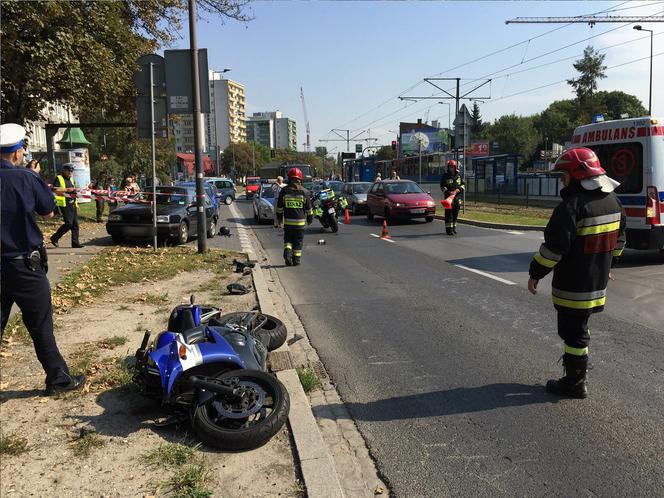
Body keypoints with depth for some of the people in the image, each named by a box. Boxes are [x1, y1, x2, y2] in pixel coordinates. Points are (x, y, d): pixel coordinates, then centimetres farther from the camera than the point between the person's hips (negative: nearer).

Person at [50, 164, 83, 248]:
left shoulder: (72, 180, 22)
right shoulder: (59, 179, -2)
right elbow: (55, 190, -15)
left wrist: (76, 204, 19)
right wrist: (67, 189, -19)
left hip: (72, 204, 8)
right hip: (64, 204, -8)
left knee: (75, 224, 3)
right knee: (68, 223, -13)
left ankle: (75, 242, 6)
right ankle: (55, 238, 1)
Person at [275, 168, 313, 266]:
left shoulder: (284, 191, -2)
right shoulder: (304, 192, -2)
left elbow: (279, 207, 4)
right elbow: (308, 208, 4)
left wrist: (279, 217, 18)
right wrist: (310, 218, 18)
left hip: (287, 221, 0)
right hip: (300, 221, 0)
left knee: (288, 239, 14)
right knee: (298, 241, 8)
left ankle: (287, 251, -11)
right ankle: (296, 259, 9)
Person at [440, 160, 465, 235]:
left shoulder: (459, 176, 12)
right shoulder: (445, 176, 2)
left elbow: (463, 185, 10)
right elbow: (442, 186, -3)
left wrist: (457, 190, -8)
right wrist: (448, 192, -18)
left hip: (457, 198, 4)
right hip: (448, 197, -4)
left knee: (455, 214, 9)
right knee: (448, 214, -8)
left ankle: (454, 228, 20)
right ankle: (449, 229, -7)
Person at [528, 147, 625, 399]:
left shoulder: (573, 205, -21)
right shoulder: (613, 201, 8)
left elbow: (555, 246, -22)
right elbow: (618, 239, 19)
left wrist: (535, 273, -12)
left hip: (573, 286, -9)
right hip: (598, 282, 9)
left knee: (573, 332, 2)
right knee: (578, 328, 22)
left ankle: (575, 384, 11)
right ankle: (577, 366, 36)